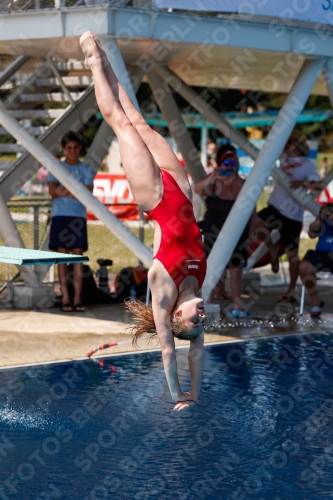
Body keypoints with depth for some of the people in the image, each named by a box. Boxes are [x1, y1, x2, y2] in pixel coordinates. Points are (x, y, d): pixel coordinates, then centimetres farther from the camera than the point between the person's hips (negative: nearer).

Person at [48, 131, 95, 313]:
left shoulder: (86, 170, 9)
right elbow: (52, 191, -7)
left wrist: (62, 190, -8)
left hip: (79, 217, 0)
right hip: (60, 216, 0)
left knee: (78, 256, -2)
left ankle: (78, 298, -3)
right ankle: (65, 298, -2)